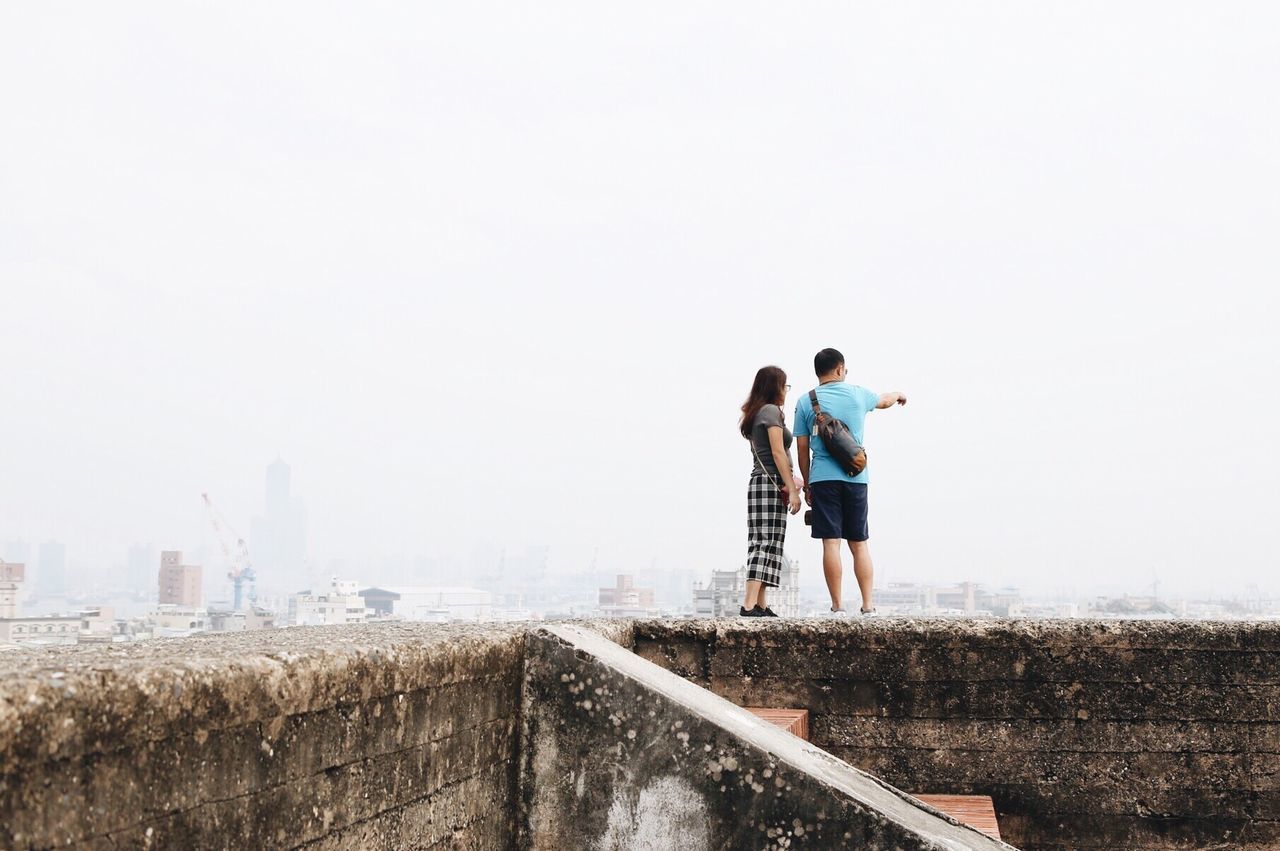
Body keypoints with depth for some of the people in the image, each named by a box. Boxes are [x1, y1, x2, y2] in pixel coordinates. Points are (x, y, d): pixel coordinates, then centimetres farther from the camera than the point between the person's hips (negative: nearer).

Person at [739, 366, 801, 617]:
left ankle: (760, 606, 2)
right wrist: (792, 490, -13)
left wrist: (790, 480, 17)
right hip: (771, 484, -9)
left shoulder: (755, 413, 21)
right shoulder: (771, 410, -6)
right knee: (768, 543, -13)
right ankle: (749, 605, -21)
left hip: (760, 482, 9)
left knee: (762, 544, 5)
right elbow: (778, 453, -12)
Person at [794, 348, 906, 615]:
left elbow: (802, 449, 3)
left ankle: (837, 606, -3)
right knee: (860, 544, 8)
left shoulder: (806, 402, 2)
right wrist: (898, 395, 53)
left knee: (831, 543, -3)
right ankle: (868, 605, 6)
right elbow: (884, 400, 30)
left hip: (823, 478, -2)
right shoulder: (858, 394, 7)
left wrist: (806, 484, 12)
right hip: (856, 478, 2)